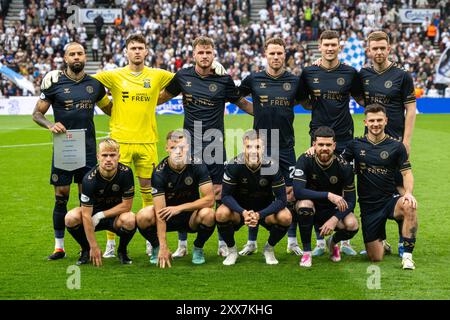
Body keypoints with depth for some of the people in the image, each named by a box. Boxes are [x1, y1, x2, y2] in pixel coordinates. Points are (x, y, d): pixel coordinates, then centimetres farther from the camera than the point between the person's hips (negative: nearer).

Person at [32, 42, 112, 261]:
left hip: (88, 148, 2)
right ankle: (59, 246, 10)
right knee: (61, 197, 0)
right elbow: (37, 113, 0)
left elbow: (109, 109, 24)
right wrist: (50, 125, -18)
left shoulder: (95, 84, 8)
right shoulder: (55, 83, -2)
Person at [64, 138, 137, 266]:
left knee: (130, 220, -35)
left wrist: (100, 215, -19)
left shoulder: (125, 172, -19)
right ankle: (86, 250, 0)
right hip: (93, 217, 0)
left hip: (115, 217, 0)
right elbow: (86, 214, -24)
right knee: (71, 218, -30)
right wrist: (94, 247, -27)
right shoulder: (89, 179, -23)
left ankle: (122, 250, -2)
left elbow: (127, 206, -13)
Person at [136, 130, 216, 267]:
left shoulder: (197, 166, -15)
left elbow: (209, 199, -20)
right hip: (167, 217, 0)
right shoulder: (160, 172, -19)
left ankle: (198, 249, -2)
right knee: (143, 217, -30)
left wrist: (179, 208, -26)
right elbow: (160, 211, -24)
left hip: (191, 216, 0)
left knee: (208, 214, -33)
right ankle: (157, 248, 2)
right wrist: (163, 247, -31)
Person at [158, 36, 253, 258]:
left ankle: (223, 243, 12)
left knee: (219, 193, 1)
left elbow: (242, 103, 11)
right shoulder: (183, 76, 2)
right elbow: (164, 96, 18)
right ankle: (182, 244, 13)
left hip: (214, 144, -1)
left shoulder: (223, 80, -2)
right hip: (189, 143, 1)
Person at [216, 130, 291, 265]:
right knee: (221, 214, -31)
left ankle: (269, 248, 2)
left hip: (265, 209, 0)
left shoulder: (271, 167, -20)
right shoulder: (234, 165, -20)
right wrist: (243, 213, -35)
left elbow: (281, 199, -20)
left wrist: (259, 215, -33)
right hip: (240, 209, 0)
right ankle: (231, 250, -2)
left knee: (285, 217, -28)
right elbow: (226, 195, -18)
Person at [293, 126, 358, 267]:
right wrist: (328, 195, -38)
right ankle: (306, 252, -17)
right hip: (311, 208, -1)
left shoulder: (344, 166, -14)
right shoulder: (305, 160, -18)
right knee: (304, 204, -37)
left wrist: (335, 219, -28)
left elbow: (350, 201, -11)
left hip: (333, 210, 1)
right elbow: (298, 191, -31)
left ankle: (333, 242, 10)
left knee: (352, 226, -29)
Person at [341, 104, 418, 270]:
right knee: (375, 258, -2)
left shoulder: (396, 146, -1)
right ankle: (381, 242, 37)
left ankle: (407, 256, -28)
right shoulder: (356, 145, 2)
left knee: (409, 206, -39)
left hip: (390, 200, -1)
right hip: (368, 205, 1)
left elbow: (407, 173, -1)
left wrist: (408, 192, -21)